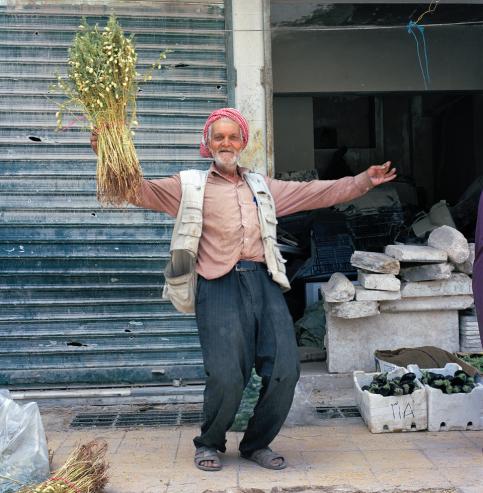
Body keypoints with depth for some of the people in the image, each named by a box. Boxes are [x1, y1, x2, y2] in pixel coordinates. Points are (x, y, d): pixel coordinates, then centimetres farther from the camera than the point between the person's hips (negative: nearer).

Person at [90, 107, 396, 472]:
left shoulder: (263, 186, 23)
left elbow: (317, 192, 25)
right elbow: (144, 191, 1)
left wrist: (364, 181, 22)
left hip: (264, 282, 4)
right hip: (221, 287, -4)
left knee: (285, 370, -3)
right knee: (227, 377, -14)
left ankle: (257, 444, 23)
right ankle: (210, 444, 18)